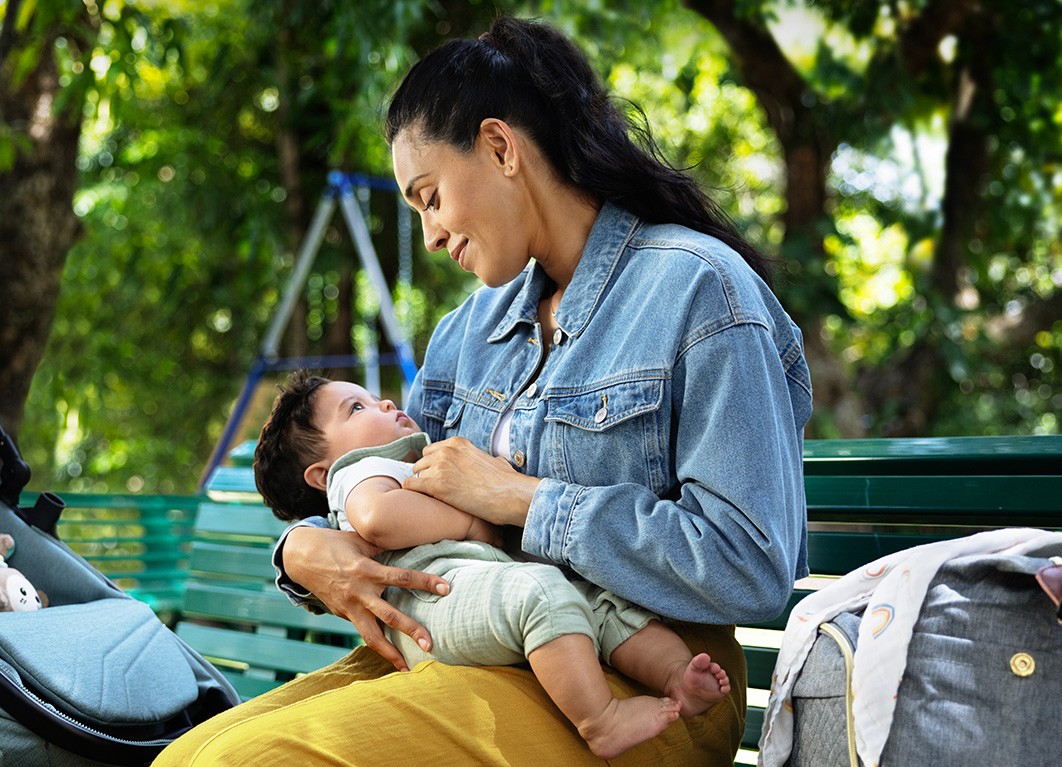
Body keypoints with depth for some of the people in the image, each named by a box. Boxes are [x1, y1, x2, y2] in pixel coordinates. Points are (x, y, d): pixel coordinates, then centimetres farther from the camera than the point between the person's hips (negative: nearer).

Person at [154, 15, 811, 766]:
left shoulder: (697, 290, -10)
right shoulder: (478, 323, 15)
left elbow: (752, 570, -19)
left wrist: (521, 499, -16)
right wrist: (306, 548, -6)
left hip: (632, 681, -7)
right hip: (477, 657, 7)